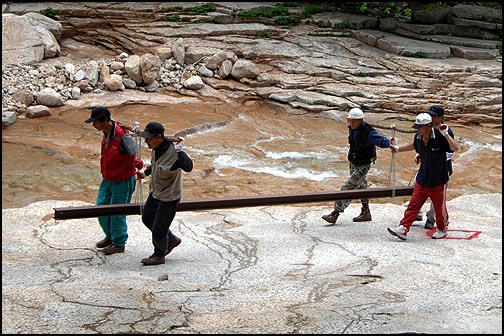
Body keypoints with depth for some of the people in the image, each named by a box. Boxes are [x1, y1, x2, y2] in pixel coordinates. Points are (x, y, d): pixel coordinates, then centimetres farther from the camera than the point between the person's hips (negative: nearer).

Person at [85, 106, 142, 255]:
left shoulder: (122, 135, -27)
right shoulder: (106, 133, 1)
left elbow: (134, 152, -16)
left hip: (122, 181, -8)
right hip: (107, 180, 9)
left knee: (117, 213, 2)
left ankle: (119, 244, 19)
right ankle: (110, 236, 35)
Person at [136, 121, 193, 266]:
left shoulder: (172, 153, -32)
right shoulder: (156, 148, -6)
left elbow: (188, 167, -49)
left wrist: (179, 150, -54)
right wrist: (145, 172, 23)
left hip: (168, 197, -9)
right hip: (155, 192, 9)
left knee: (158, 228, 3)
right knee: (147, 217, 23)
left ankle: (159, 255, 29)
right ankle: (172, 240, 40)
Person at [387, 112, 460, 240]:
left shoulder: (439, 137, -21)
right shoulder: (418, 137, -2)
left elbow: (456, 148, -31)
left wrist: (445, 134, -40)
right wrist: (398, 149, 21)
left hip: (438, 180, -5)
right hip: (422, 179, 5)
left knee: (440, 207, 11)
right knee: (413, 204, 1)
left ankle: (442, 229, 33)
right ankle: (403, 229, 0)